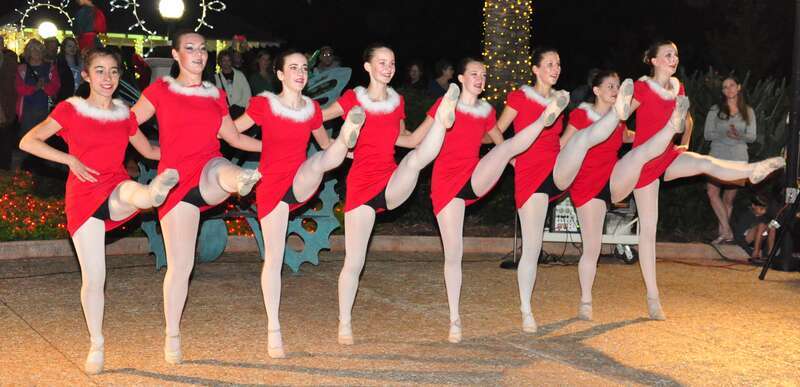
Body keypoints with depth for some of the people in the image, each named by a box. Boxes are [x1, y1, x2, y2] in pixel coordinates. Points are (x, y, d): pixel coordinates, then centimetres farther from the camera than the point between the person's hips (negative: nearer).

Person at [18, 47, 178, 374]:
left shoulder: (124, 113, 11)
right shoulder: (71, 109, 1)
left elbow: (149, 150, 23)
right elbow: (27, 142, -6)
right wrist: (71, 160, -14)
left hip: (117, 189, 1)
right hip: (84, 196, -1)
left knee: (135, 193, -39)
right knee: (93, 279, 1)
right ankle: (96, 346, 16)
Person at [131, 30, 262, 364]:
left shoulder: (215, 95, 15)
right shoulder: (160, 90, 7)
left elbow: (235, 138, 24)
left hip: (209, 171, 1)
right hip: (177, 178, -1)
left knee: (223, 170, -38)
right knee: (179, 265, -1)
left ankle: (243, 180, -76)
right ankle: (172, 337, 13)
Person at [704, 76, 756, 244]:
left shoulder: (748, 112, 9)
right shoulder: (715, 110, 5)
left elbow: (752, 136, 6)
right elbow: (707, 134, -1)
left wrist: (739, 136, -16)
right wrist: (725, 135, -18)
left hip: (738, 160, 1)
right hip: (718, 157, -1)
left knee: (729, 198, 4)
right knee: (712, 191, -16)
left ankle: (722, 232, 12)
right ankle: (727, 231, -14)